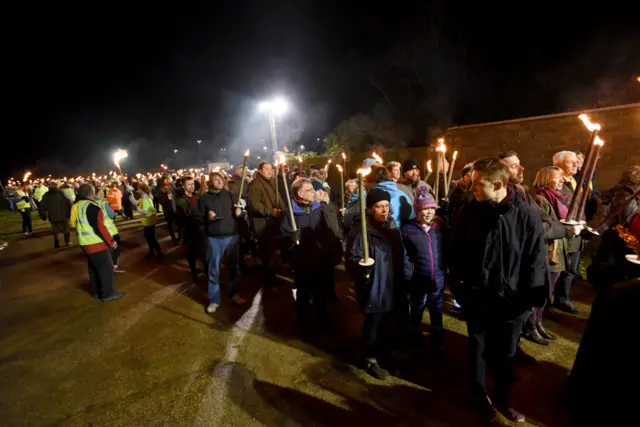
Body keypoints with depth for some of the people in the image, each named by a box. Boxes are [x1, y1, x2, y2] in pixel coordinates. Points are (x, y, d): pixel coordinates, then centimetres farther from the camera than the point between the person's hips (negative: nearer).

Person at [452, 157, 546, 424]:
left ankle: (502, 397, 43)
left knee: (505, 354, 18)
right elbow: (457, 253, -1)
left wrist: (530, 299, -6)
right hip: (476, 298, 1)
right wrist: (458, 289, -4)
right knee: (478, 349, 17)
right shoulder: (469, 212, -8)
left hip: (511, 301, 0)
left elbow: (536, 260, -5)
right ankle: (481, 395, 41)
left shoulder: (528, 215, -11)